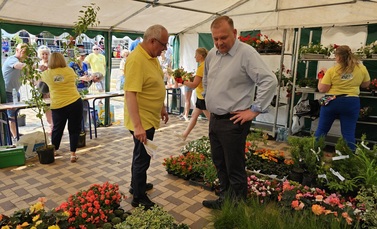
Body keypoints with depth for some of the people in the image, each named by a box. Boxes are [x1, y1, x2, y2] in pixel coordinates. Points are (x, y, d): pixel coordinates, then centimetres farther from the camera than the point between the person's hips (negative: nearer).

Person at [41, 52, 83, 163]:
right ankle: (73, 154, 9)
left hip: (58, 105, 1)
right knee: (74, 129, 8)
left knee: (57, 129, 18)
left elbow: (40, 78, 26)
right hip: (75, 103, -1)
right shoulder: (70, 71, 2)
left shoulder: (47, 74, 3)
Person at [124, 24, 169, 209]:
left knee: (141, 155, 23)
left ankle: (137, 185, 43)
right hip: (141, 122, -10)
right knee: (142, 158, 4)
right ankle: (139, 198, 22)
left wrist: (162, 107, 21)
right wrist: (137, 126, -34)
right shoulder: (136, 60, -24)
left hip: (150, 118, 10)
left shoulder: (152, 57, 6)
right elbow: (130, 94, -31)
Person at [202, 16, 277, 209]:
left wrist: (254, 110, -19)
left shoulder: (246, 53, -15)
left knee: (234, 169, 4)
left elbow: (269, 81, -21)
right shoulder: (211, 54, 9)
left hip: (233, 122, -8)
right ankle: (224, 199, 38)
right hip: (214, 119, 8)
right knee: (219, 164, 20)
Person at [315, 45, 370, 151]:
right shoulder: (362, 68, -1)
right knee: (349, 134, 6)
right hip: (351, 103, 2)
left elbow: (322, 89, -10)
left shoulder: (332, 70, -10)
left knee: (321, 130, 11)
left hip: (331, 102, -1)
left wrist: (320, 79, 7)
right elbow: (366, 84, 13)